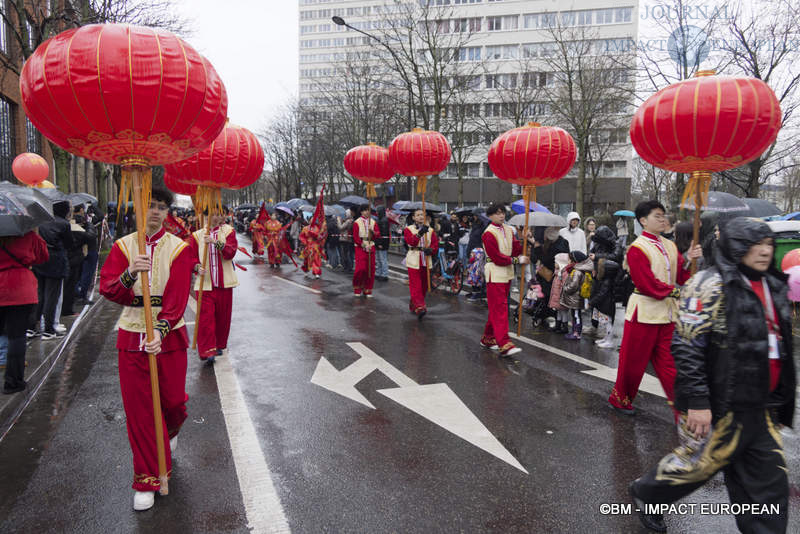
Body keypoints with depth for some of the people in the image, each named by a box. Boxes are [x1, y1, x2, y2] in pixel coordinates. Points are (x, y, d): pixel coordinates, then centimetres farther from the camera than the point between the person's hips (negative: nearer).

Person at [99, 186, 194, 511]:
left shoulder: (179, 248, -4)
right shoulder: (123, 246, 2)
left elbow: (177, 296, -14)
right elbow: (108, 290, -10)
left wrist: (160, 329, -29)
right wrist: (129, 273, -31)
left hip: (169, 335, -1)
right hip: (132, 335, 1)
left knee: (173, 399, 6)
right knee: (138, 409, 4)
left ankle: (170, 431, 45)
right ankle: (147, 480, 18)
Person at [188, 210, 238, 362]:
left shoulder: (228, 231, 2)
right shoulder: (197, 235, 5)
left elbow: (231, 252, -14)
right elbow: (192, 257, 7)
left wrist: (216, 242, -29)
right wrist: (197, 267, -15)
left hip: (224, 282, 1)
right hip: (205, 282, -1)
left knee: (223, 315, 9)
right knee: (206, 316, -9)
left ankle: (219, 345, 27)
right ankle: (207, 350, -6)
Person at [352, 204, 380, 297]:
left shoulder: (373, 222, 10)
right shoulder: (357, 222, 0)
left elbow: (378, 235, 3)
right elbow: (355, 237, -5)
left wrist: (372, 231, -17)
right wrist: (364, 245, -13)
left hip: (371, 247, 4)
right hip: (360, 247, -3)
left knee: (371, 269, 1)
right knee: (360, 268, -10)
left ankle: (367, 290, 10)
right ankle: (357, 290, 6)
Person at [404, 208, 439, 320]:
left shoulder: (430, 230, 12)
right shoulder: (408, 229, 2)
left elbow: (436, 245, 3)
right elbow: (411, 242, -17)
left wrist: (431, 250, -18)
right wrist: (419, 233, -30)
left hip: (426, 261, 4)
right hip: (414, 261, -4)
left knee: (424, 286, 10)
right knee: (416, 285, -11)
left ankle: (413, 305, 26)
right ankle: (419, 308, -18)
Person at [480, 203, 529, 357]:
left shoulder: (508, 230, 12)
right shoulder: (489, 234, -13)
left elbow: (515, 251, 7)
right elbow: (497, 258, -17)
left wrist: (523, 240, -8)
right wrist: (517, 260, -15)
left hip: (507, 273, 8)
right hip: (495, 274, -8)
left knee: (497, 308, 14)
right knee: (500, 309, -10)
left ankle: (488, 338, 25)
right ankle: (504, 344, -13)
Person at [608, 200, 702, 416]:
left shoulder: (669, 246, 11)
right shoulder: (637, 249, -11)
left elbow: (681, 277, 8)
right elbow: (648, 284, -18)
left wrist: (688, 260, -8)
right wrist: (675, 291, -12)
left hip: (668, 313, 6)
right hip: (645, 311, -6)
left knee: (669, 363, 8)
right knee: (634, 360, 6)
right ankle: (620, 398, 26)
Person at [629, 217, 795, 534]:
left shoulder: (772, 286, 11)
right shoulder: (711, 285, -16)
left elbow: (779, 344, 22)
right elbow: (687, 346, -21)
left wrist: (782, 397, 24)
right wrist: (696, 401, -23)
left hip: (761, 409, 8)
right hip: (719, 406, -8)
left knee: (769, 484, 11)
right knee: (699, 462, 9)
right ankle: (645, 492, 34)